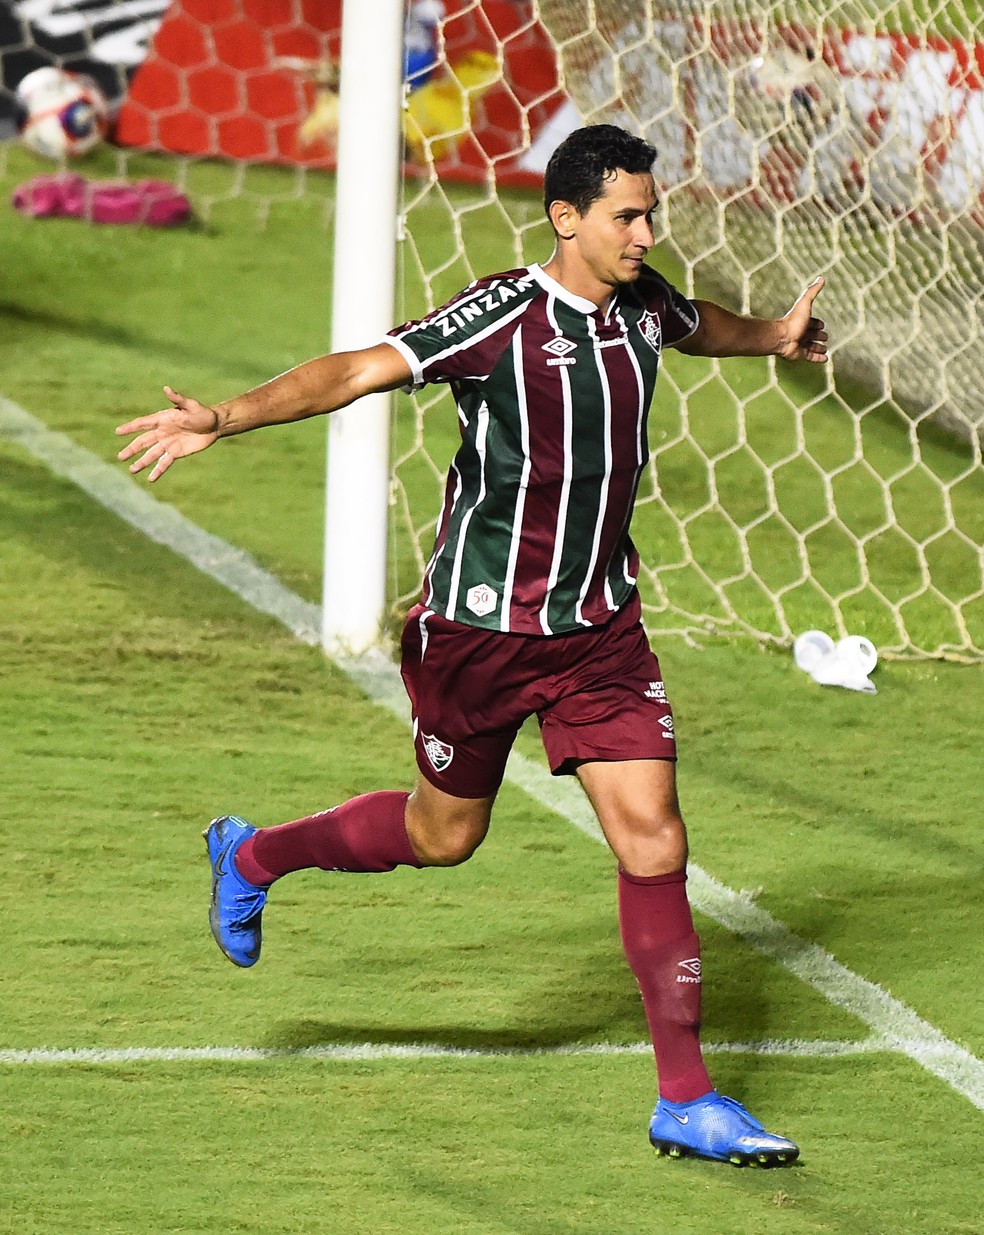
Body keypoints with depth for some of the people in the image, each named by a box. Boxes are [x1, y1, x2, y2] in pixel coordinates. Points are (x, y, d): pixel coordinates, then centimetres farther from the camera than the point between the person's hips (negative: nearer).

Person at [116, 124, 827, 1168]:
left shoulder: (644, 305, 2)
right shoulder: (503, 316, -19)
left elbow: (700, 327, 28)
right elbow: (356, 372, -26)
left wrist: (776, 336, 45)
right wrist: (223, 419, -38)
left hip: (599, 623, 5)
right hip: (480, 622, -5)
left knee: (653, 841, -5)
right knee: (443, 835, 13)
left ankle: (686, 1101, 2)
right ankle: (252, 856, 42)